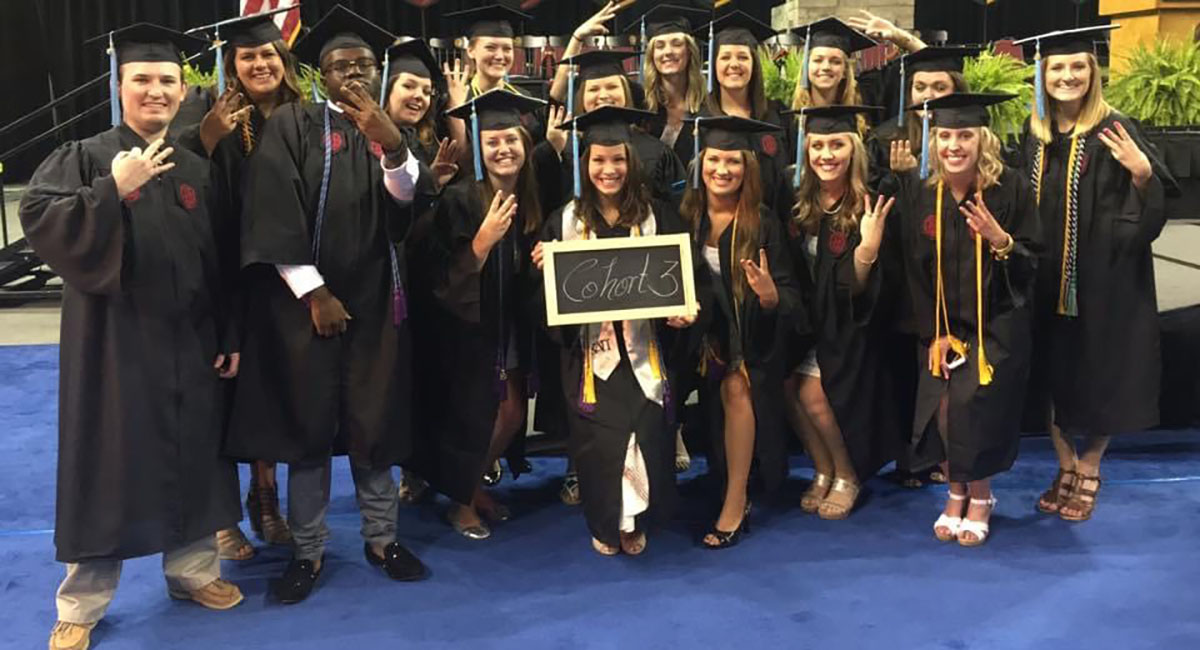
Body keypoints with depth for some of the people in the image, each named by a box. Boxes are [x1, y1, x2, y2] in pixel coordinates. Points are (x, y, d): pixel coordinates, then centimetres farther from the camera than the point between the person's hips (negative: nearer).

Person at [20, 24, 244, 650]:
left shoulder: (196, 169, 10)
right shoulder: (84, 156, -3)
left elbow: (220, 262, 11)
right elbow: (37, 217, -18)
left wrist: (229, 336, 7)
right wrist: (113, 190, -26)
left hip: (188, 340, 4)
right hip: (113, 336, -4)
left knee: (192, 455, 12)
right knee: (107, 458, 3)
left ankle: (193, 568, 30)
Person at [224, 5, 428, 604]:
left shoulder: (389, 133, 11)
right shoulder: (290, 126, -1)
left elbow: (404, 196, -9)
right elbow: (273, 216, -10)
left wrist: (391, 144, -28)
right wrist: (314, 293, -14)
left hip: (374, 298, 3)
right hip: (305, 298, -2)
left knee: (373, 420, 8)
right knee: (308, 423, 3)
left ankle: (381, 537, 21)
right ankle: (308, 550, 14)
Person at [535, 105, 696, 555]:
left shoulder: (655, 218, 4)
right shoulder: (564, 221, 4)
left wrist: (680, 311, -15)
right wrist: (543, 266, -15)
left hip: (642, 350, 0)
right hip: (590, 352, 0)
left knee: (645, 431, -5)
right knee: (598, 439, -1)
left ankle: (635, 523, 21)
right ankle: (605, 524, 24)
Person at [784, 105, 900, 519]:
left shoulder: (868, 208, -13)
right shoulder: (800, 205, 1)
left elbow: (858, 289, -18)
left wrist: (868, 247, -35)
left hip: (847, 326, -4)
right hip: (808, 319, 4)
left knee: (812, 392, -21)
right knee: (789, 386, -17)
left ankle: (847, 475, 5)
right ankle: (823, 471, 5)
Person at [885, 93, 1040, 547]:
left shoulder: (1011, 189, -10)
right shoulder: (918, 193, -3)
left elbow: (1031, 265, -6)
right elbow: (915, 271, 3)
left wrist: (999, 239, -27)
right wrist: (935, 334, -2)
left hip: (997, 326, -2)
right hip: (943, 327, 3)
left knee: (970, 401, -19)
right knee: (937, 408, -10)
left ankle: (980, 498, 7)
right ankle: (956, 492, 19)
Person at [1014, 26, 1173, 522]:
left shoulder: (1114, 132, -9)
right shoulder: (1033, 136, 6)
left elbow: (1150, 212, -11)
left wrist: (1142, 175, -29)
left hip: (1100, 280, -4)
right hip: (1046, 281, 5)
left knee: (1098, 376, 5)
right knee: (1053, 373, 11)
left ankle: (1089, 472, 24)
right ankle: (1065, 469, 27)